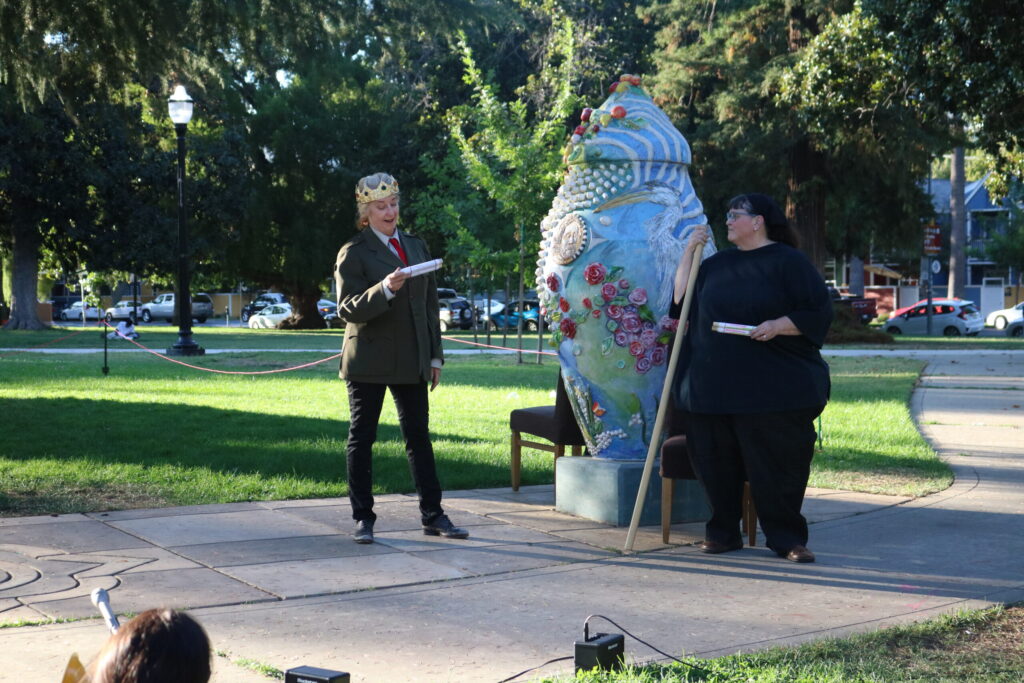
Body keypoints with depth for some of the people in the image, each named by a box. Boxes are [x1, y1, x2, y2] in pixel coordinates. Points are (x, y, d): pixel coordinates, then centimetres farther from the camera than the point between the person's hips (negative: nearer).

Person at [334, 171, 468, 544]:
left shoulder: (416, 246, 14)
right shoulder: (353, 253, -4)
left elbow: (430, 304, 17)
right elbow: (348, 309, -12)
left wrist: (435, 356, 12)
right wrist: (385, 289, -28)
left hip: (411, 361, 5)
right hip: (368, 360, -4)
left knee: (419, 437, 6)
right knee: (361, 438, 3)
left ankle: (432, 515, 11)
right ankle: (363, 518, 10)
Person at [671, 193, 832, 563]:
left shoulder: (787, 262, 0)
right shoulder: (716, 264, 18)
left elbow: (819, 311, -4)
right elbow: (681, 297, 16)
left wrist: (778, 326, -17)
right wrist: (690, 251, 9)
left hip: (773, 389, -5)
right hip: (714, 387, 5)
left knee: (777, 462, -3)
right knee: (715, 461, 6)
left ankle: (787, 537, 8)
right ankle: (723, 532, 19)